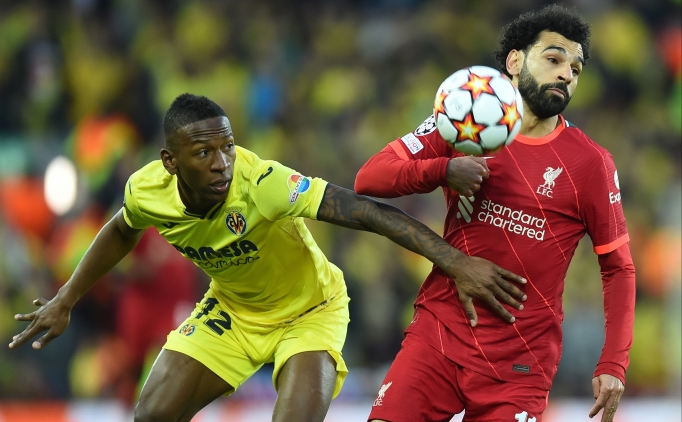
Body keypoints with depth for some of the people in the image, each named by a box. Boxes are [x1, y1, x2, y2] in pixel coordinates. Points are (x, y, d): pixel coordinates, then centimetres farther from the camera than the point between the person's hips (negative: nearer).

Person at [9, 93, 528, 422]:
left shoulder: (262, 184, -38)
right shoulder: (147, 191, -21)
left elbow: (369, 213, -42)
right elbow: (122, 231, 6)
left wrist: (457, 262, -48)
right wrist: (65, 301, 10)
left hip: (310, 309, -5)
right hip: (230, 311, 5)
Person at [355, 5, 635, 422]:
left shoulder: (590, 163, -1)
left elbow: (619, 268, 3)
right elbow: (369, 178, -1)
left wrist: (614, 365, -8)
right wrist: (443, 170, -20)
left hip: (520, 361, -1)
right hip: (439, 329, 1)